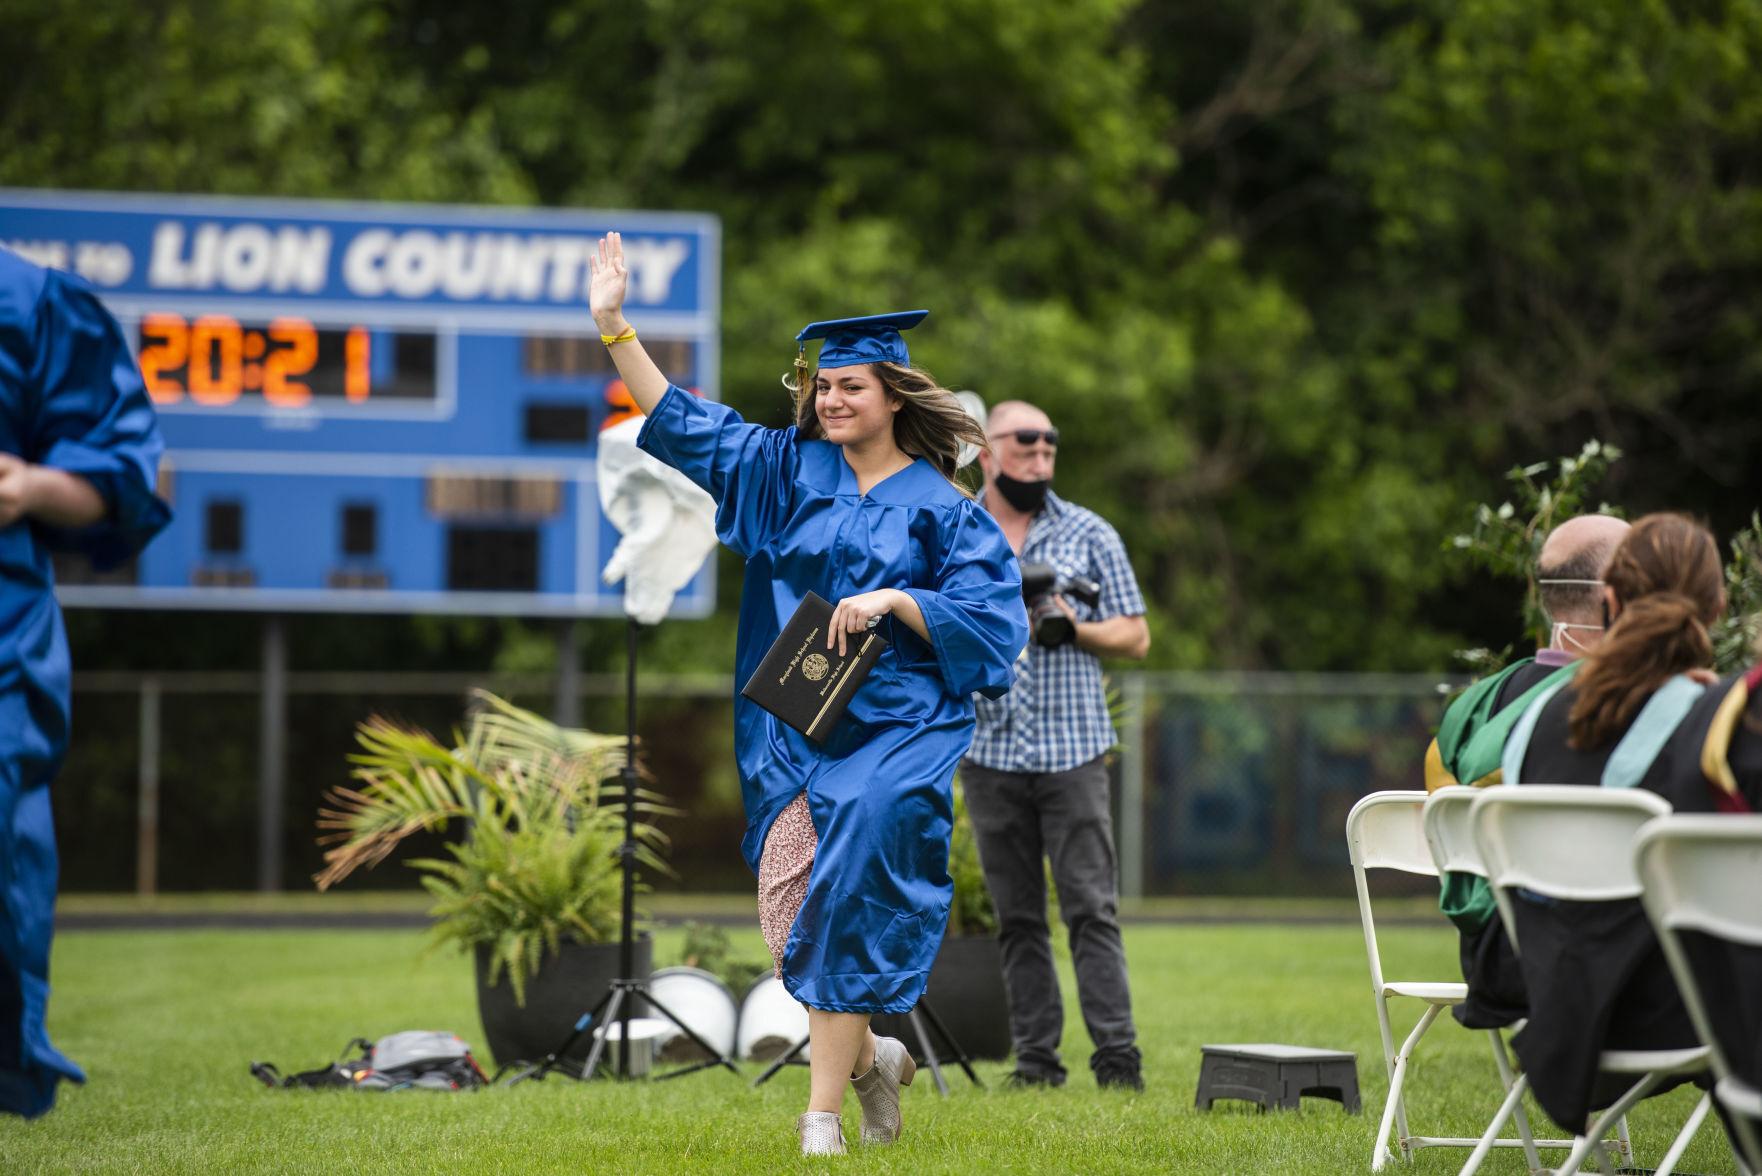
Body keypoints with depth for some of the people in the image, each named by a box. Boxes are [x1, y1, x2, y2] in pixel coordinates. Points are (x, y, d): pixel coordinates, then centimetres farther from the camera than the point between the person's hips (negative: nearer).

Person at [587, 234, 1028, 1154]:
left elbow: (989, 622, -4)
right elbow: (681, 423, 8)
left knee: (842, 908, -14)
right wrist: (613, 326, 0)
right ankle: (871, 1057, 24)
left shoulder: (941, 509, 0)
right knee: (789, 924, -1)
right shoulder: (789, 471, 10)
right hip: (793, 729, 4)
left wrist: (895, 602, -18)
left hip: (894, 733, -4)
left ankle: (822, 1116, -9)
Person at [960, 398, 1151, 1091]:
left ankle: (1117, 1055, -9)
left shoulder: (1090, 535, 7)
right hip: (988, 751, 2)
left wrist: (1073, 627, -11)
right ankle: (1036, 1056, 7)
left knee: (1090, 906, -7)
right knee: (1017, 916, 4)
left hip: (1072, 750, -2)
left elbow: (1135, 637, 8)